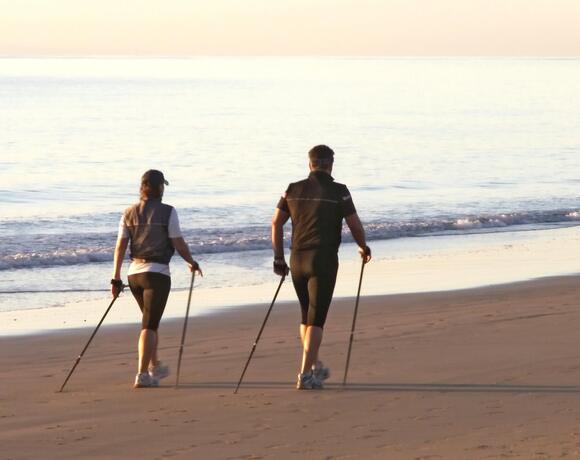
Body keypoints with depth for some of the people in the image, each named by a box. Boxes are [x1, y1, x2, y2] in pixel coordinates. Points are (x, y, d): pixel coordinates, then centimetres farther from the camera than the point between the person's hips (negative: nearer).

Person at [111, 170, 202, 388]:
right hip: (157, 273, -5)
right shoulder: (167, 212, -8)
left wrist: (116, 279, 3)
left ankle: (155, 366, 33)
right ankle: (142, 375, -11)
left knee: (150, 320, 23)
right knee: (149, 325, -4)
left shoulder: (129, 213, 6)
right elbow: (179, 244, -7)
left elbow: (120, 247, 2)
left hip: (134, 272, 5)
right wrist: (192, 263, 11)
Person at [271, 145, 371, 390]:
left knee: (307, 316, 20)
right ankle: (306, 375, -9)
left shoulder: (293, 190, 7)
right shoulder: (338, 192, -5)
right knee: (316, 318, -3)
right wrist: (363, 248, 15)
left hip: (297, 259, 5)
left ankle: (315, 367, 29)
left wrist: (279, 257, 13)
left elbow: (276, 223, 6)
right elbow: (355, 225, -4)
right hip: (324, 259, -5)